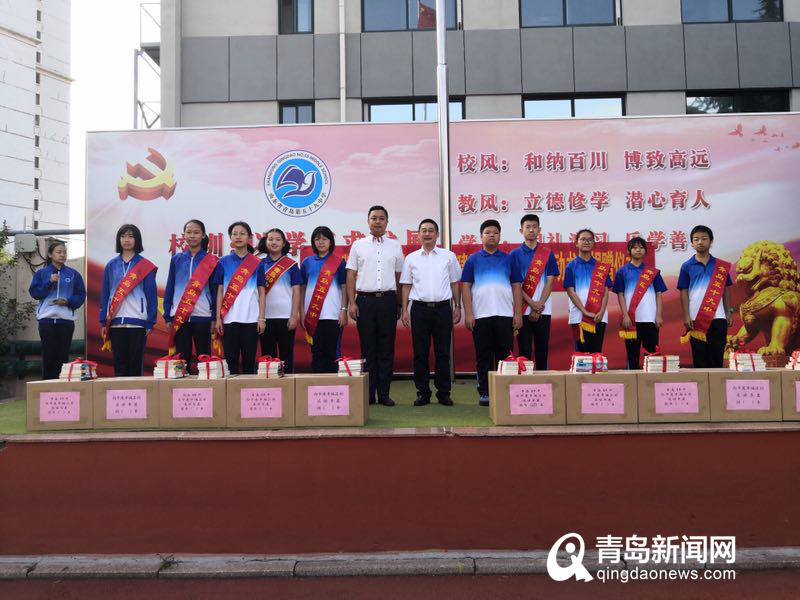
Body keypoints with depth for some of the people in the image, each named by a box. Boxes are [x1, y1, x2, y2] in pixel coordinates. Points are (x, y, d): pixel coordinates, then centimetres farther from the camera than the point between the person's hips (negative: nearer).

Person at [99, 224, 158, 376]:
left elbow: (151, 295, 0)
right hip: (116, 322, 3)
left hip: (138, 322, -2)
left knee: (136, 364, 1)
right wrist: (104, 321, 5)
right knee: (119, 364, 5)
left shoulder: (145, 266, 2)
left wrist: (150, 322, -5)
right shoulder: (111, 266, 10)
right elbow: (105, 294, 11)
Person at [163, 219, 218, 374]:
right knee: (181, 358, 5)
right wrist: (167, 316, 5)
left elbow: (215, 290, 2)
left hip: (203, 316, -2)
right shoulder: (177, 259, 9)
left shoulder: (211, 261, 2)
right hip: (179, 316, 2)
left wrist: (215, 316, -3)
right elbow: (170, 287, 10)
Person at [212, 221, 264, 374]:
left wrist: (261, 318, -1)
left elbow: (261, 292, 6)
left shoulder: (257, 263, 6)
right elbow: (220, 291, 6)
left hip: (251, 319, 0)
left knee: (249, 359, 4)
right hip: (229, 319, 0)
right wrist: (218, 318, -1)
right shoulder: (224, 262, 7)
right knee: (230, 359, 3)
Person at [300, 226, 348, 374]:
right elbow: (302, 289, 10)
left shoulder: (338, 262, 3)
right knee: (316, 352, 6)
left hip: (333, 315, -2)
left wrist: (344, 311, -6)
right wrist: (302, 313, 5)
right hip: (312, 316, 2)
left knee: (331, 353, 2)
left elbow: (344, 288, 2)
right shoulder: (307, 262, 9)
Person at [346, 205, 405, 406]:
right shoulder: (358, 245, 8)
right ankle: (368, 394, 9)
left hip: (388, 300, 1)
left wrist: (399, 304, 8)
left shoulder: (395, 246, 10)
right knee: (367, 350, 3)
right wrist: (352, 302, -3)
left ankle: (384, 393, 10)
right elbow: (351, 276, 6)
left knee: (386, 350, 3)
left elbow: (399, 276, 11)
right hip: (365, 300, -1)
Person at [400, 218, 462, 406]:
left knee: (442, 352, 3)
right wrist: (404, 310, 2)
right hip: (419, 308, 1)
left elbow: (455, 283, 10)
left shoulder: (449, 256, 7)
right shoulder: (411, 258, 8)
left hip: (442, 308, 0)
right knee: (420, 353, 3)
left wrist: (457, 307, 5)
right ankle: (422, 393, 12)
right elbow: (406, 285, 8)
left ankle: (444, 393, 12)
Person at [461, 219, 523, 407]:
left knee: (504, 355, 4)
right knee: (483, 356, 4)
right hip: (480, 315, -1)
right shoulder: (473, 260, 7)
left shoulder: (508, 259, 9)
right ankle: (484, 392, 12)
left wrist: (518, 313, 0)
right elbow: (466, 287, 3)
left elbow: (517, 286, 8)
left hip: (505, 314, 1)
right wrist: (468, 314, -6)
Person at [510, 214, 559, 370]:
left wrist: (539, 307, -9)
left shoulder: (548, 253, 7)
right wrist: (532, 303, -12)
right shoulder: (515, 254, 4)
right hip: (523, 311, -1)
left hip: (543, 310, 1)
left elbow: (550, 282, 1)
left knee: (542, 350, 5)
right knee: (524, 351, 1)